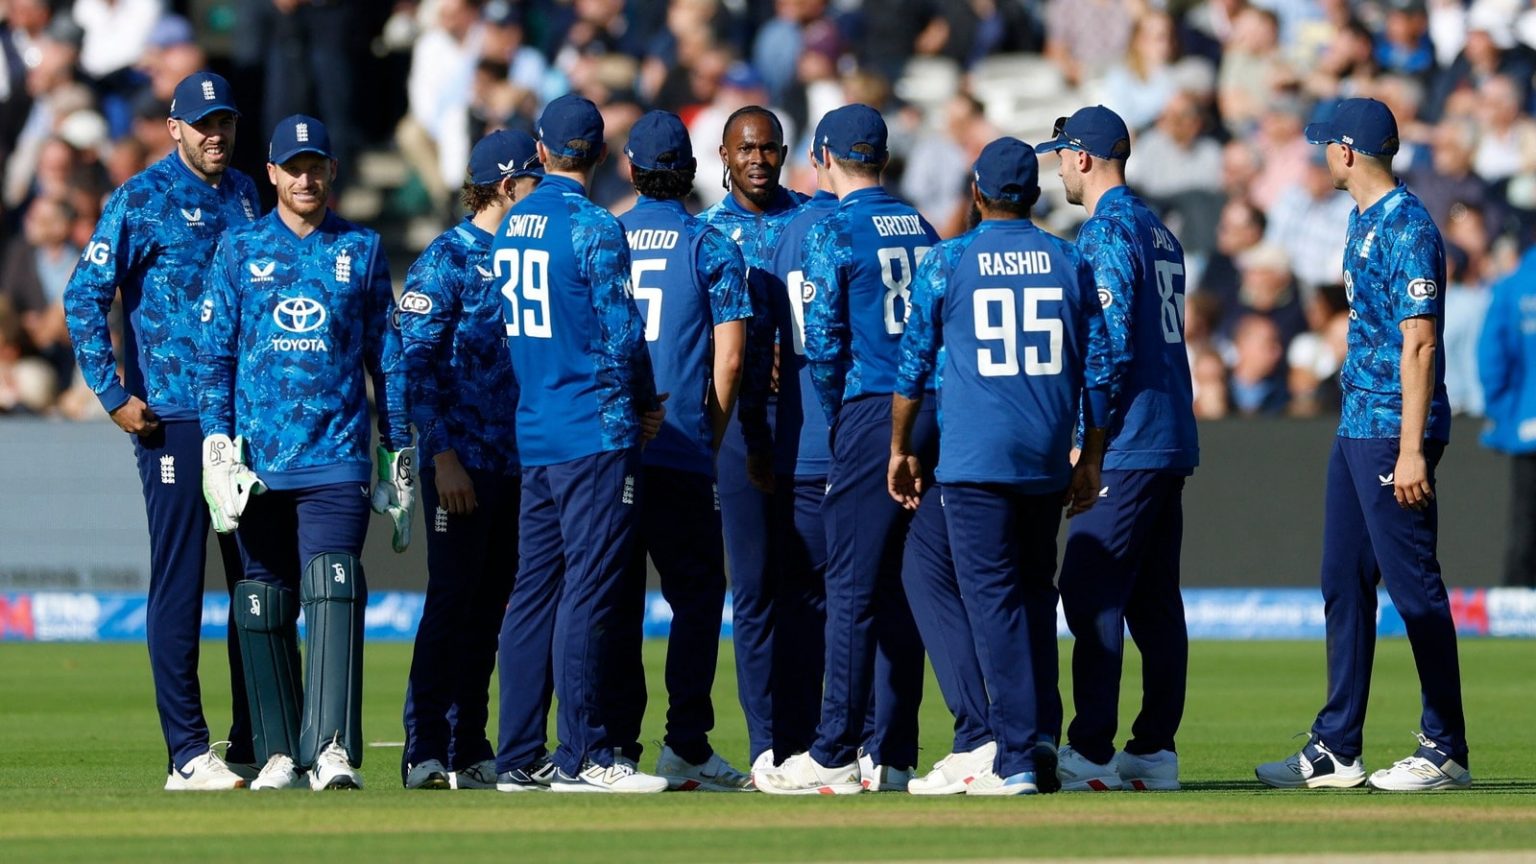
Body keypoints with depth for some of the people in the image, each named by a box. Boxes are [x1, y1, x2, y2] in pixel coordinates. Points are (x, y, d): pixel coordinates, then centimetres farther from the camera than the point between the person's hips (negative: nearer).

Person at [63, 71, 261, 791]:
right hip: (173, 415, -6)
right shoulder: (142, 199, -4)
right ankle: (188, 753, -4)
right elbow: (84, 297, -9)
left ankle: (254, 745, 13)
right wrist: (113, 394, -13)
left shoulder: (246, 197, 14)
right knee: (178, 582, -5)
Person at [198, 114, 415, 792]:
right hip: (259, 458, 1)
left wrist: (400, 460, 9)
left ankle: (333, 748, -25)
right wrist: (218, 450, -5)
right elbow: (213, 354, 6)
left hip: (337, 457, -1)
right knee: (264, 605, 4)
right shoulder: (239, 250, 9)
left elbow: (388, 360, 13)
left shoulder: (361, 251, 10)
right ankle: (280, 753, 12)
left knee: (333, 595, -16)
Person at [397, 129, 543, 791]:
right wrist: (443, 455, -18)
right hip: (463, 461, -7)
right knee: (452, 603, -8)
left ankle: (470, 751, 13)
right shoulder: (447, 259, -7)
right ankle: (427, 754, -7)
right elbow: (417, 363, -11)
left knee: (489, 608, 8)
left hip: (518, 463, 7)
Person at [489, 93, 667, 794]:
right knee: (588, 594, -5)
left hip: (534, 438, 7)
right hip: (596, 434, -7)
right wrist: (645, 403, 5)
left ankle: (519, 758, 11)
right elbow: (622, 335, -12)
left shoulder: (510, 228, 10)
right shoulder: (593, 229, -12)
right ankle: (582, 757, -6)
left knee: (534, 592, 10)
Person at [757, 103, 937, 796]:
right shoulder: (922, 229, 14)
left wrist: (833, 425, 2)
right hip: (932, 414, 6)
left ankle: (834, 758, -7)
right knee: (901, 588, 9)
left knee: (851, 588, -6)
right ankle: (891, 756, 10)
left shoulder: (833, 231, -5)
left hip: (870, 414, -6)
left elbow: (824, 343, -10)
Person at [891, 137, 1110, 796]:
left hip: (974, 459, -4)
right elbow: (1097, 370, 9)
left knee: (991, 598, -6)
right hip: (1048, 460, 4)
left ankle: (1014, 759, -13)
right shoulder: (1070, 264, 9)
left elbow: (912, 364, 2)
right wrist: (1091, 460, 15)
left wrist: (900, 450, 11)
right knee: (1033, 594, 12)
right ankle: (1030, 738, 11)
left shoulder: (947, 262, 0)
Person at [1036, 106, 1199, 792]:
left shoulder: (1106, 231, -10)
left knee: (1091, 594, -10)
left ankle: (1090, 754, -14)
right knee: (1154, 599, 10)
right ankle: (1155, 751, 10)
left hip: (1126, 445, -10)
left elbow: (1112, 344, -18)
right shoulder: (1158, 233, 19)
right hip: (1173, 440, 10)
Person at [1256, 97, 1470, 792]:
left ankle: (1446, 749, -2)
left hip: (1395, 432, -10)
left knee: (1413, 586, -7)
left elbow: (1420, 345, -20)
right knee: (1345, 585, 11)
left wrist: (1411, 448, -24)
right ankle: (1335, 752, 16)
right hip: (1356, 424, 10)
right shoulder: (1364, 221, 15)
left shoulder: (1407, 228, -15)